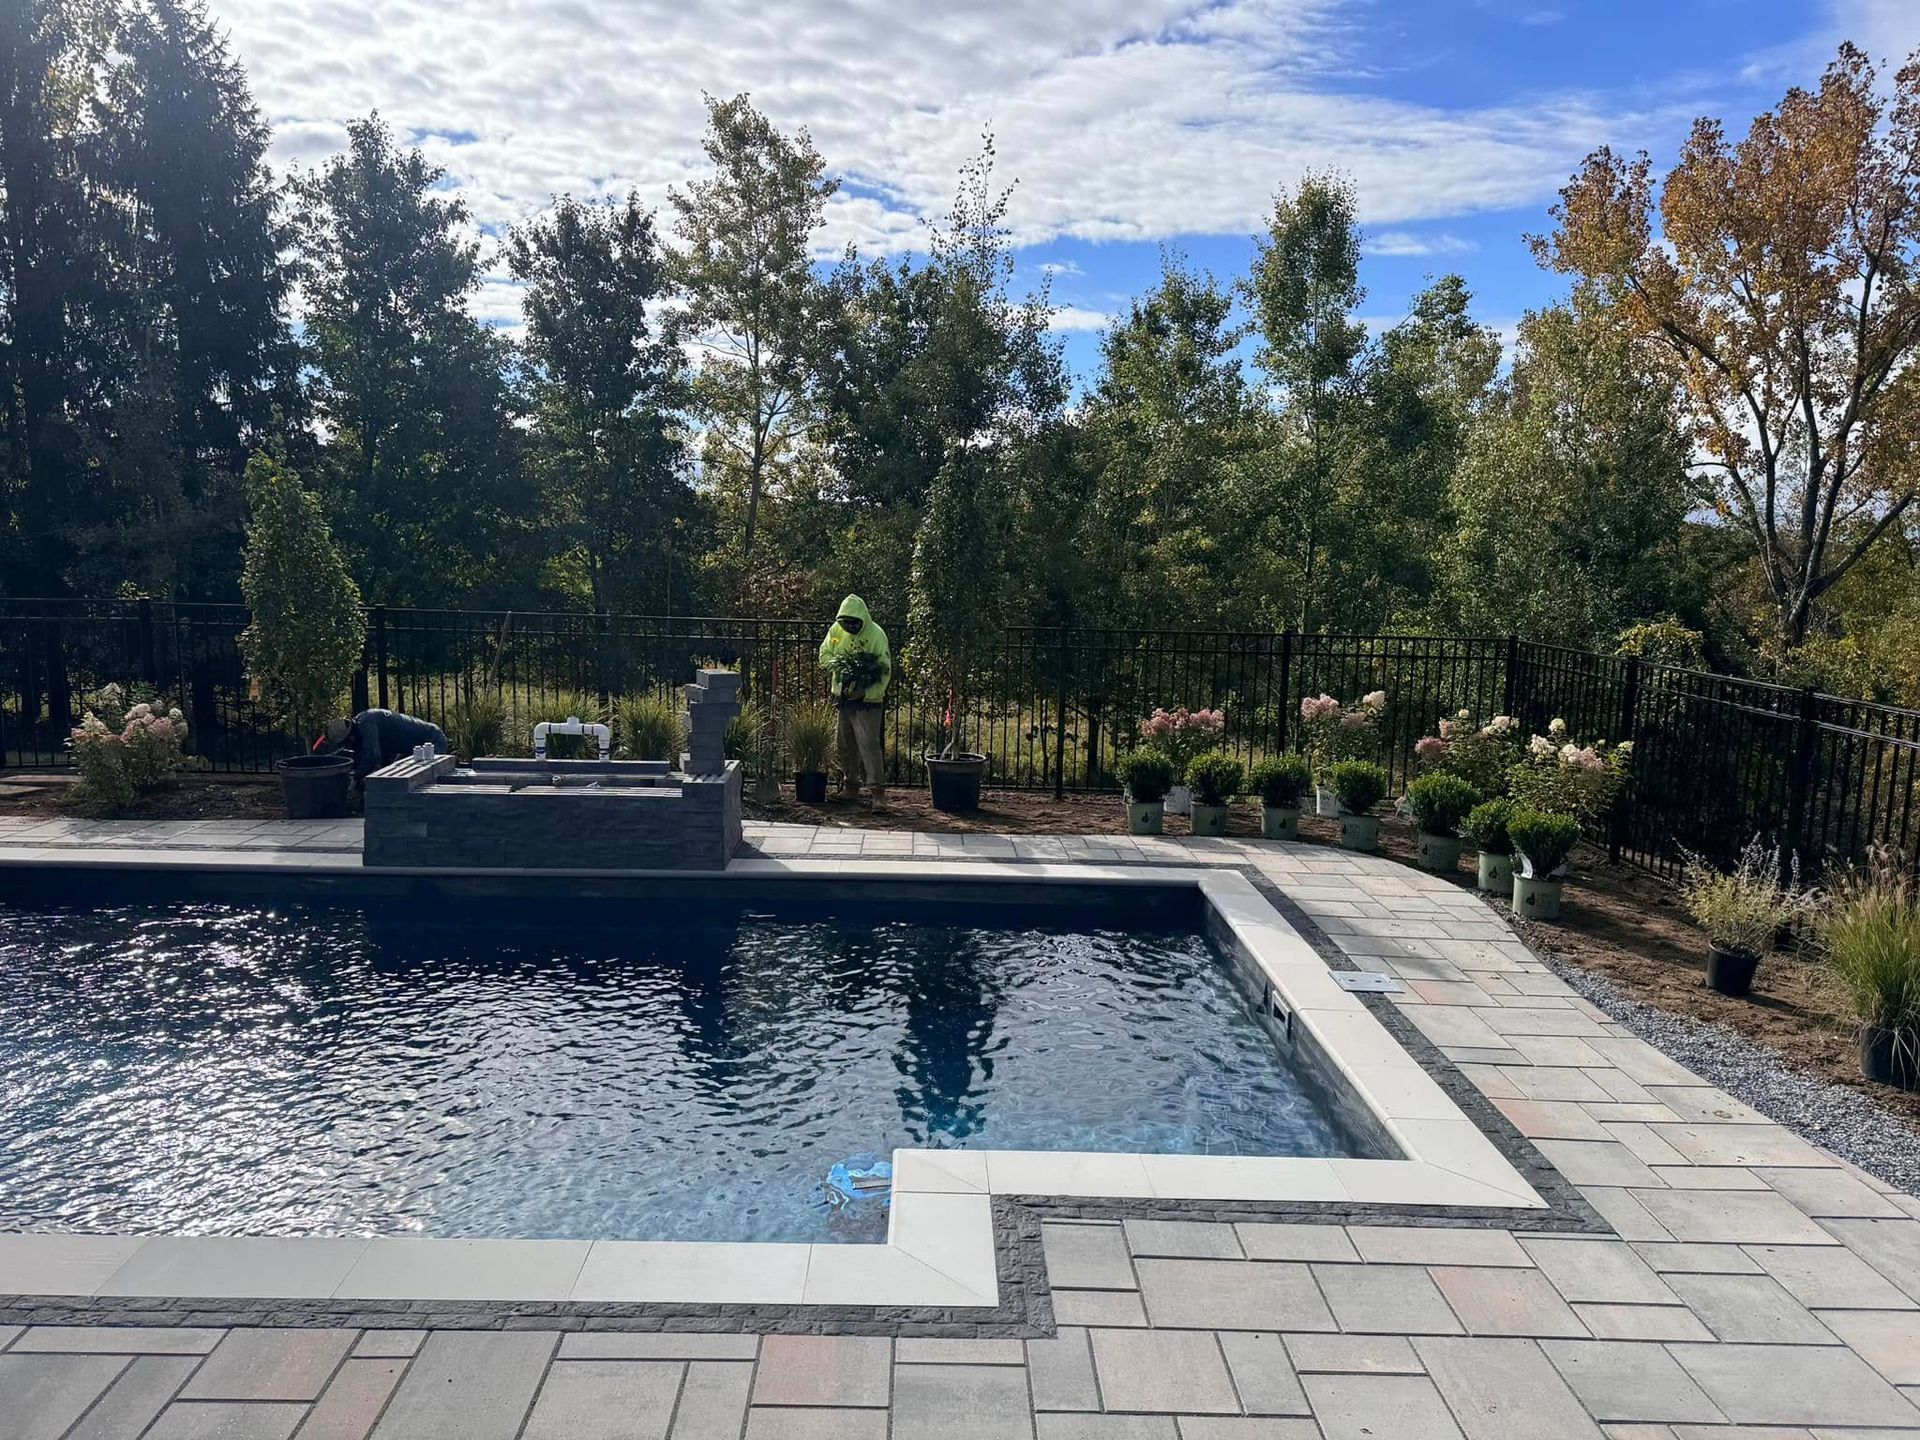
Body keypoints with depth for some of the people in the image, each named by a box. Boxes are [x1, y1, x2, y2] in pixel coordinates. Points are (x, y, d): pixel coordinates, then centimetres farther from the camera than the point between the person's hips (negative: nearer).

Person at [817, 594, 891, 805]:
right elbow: (824, 655, 9)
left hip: (867, 700, -5)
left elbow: (884, 672, -14)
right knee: (846, 745, 13)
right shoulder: (836, 630, 2)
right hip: (843, 697, 6)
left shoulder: (876, 635, -14)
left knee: (869, 744, -12)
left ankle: (878, 790, -9)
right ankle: (850, 786, 27)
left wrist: (865, 693, -26)